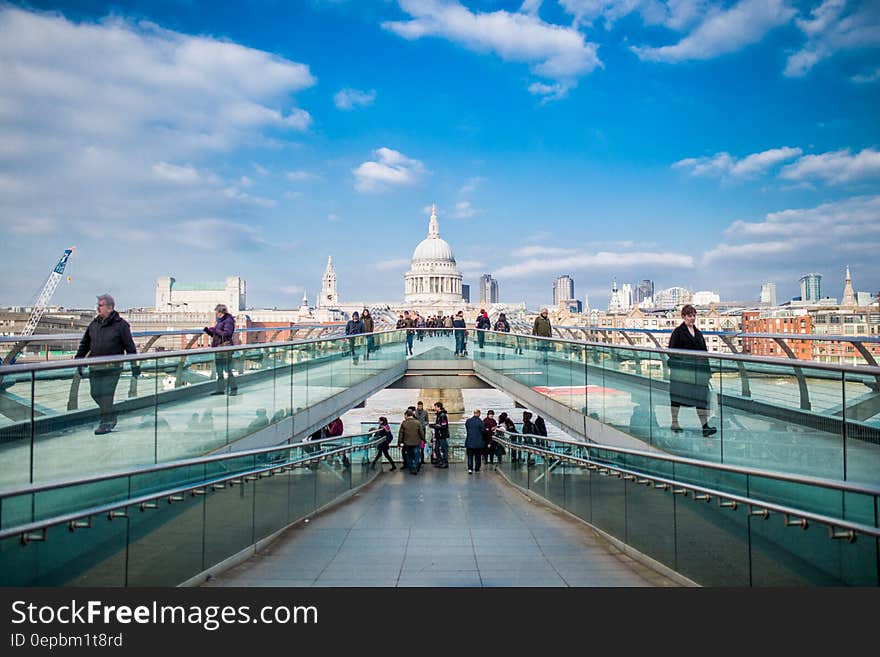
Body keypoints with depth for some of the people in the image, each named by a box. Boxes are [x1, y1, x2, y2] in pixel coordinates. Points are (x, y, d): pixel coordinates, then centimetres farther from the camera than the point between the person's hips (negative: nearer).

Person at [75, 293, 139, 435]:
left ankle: (106, 423, 1)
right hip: (95, 366, 6)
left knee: (106, 393, -7)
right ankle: (111, 414, 28)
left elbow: (130, 346, -4)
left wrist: (134, 365, -5)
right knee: (95, 393, 8)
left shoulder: (121, 325, -5)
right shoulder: (94, 324, 10)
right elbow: (84, 344, 19)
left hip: (112, 366, -6)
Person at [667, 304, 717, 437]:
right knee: (677, 394, 6)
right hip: (681, 369, -5)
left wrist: (707, 369, 11)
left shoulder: (698, 333, 13)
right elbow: (672, 351, -8)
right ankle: (674, 423, 19)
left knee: (702, 396, -1)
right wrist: (674, 368, -17)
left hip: (698, 369, 5)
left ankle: (705, 426, -2)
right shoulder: (678, 332, -5)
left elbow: (704, 352, 16)